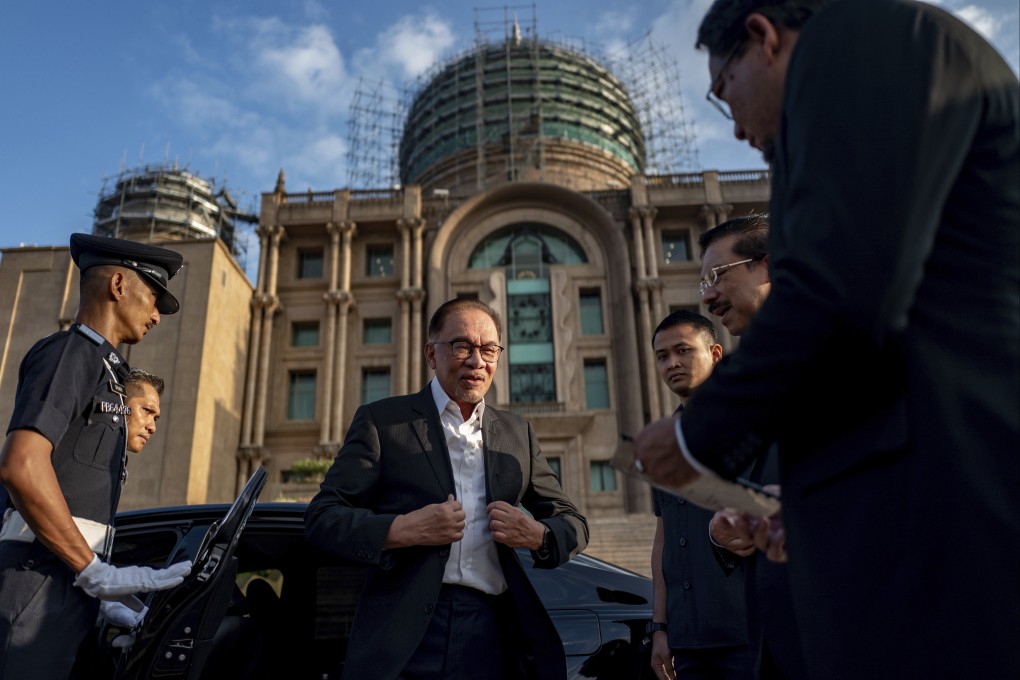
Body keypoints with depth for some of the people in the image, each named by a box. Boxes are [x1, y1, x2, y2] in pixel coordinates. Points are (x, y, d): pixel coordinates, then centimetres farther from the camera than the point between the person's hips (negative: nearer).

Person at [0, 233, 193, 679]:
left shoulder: (97, 367, 22)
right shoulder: (68, 353, -7)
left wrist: (100, 589, 17)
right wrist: (97, 573, -20)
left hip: (64, 581, 9)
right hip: (40, 577, -9)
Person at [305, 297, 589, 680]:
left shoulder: (517, 433, 14)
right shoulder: (381, 420, 3)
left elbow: (574, 525, 17)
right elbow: (321, 518, -1)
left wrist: (537, 535, -6)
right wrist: (401, 529, -18)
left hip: (495, 636, 4)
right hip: (404, 638, -3)